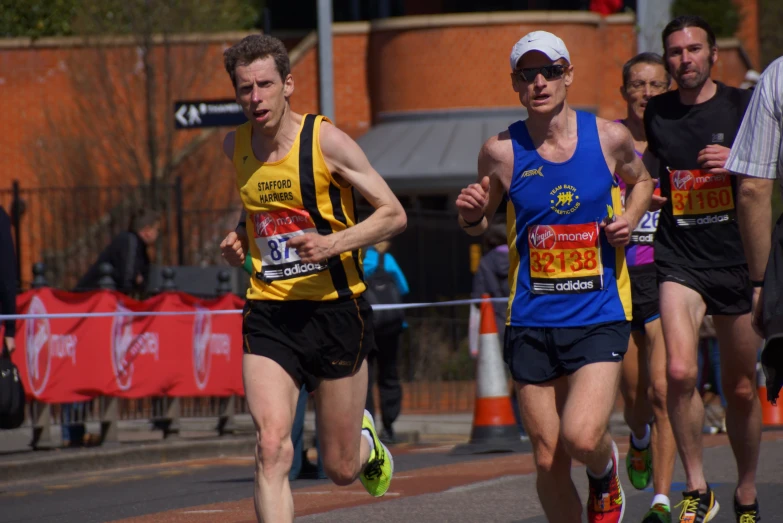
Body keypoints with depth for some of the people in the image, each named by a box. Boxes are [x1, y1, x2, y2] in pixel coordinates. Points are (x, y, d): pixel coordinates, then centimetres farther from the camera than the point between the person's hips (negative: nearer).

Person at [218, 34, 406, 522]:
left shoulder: (326, 141, -9)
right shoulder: (236, 147, 6)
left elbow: (394, 214, -6)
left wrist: (333, 243, -21)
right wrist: (240, 240, 7)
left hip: (335, 310, -3)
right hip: (268, 314, 3)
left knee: (341, 469, 8)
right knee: (272, 447, -19)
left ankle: (366, 439, 45)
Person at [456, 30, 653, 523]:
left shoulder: (609, 137, -1)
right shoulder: (502, 152, -2)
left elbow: (641, 180, 20)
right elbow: (482, 223, 13)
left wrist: (630, 219, 0)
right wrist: (471, 215, -11)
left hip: (600, 316, -1)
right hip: (532, 320, 1)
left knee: (582, 437, -19)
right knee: (549, 461, 2)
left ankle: (606, 470, 17)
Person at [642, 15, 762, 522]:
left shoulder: (744, 106, 0)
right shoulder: (656, 114, 6)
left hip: (738, 262, 0)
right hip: (680, 262, 1)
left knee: (741, 389, 8)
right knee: (680, 371, -22)